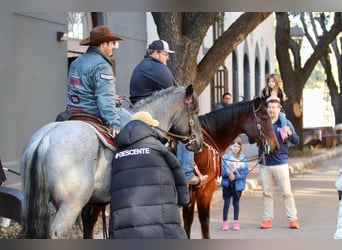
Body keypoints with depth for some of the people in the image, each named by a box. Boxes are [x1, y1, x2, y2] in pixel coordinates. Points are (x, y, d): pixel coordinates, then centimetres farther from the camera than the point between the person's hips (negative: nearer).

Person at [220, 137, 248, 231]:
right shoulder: (225, 156, -3)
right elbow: (222, 169, -9)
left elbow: (245, 171, -6)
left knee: (236, 202, 12)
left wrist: (235, 175, -17)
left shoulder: (243, 158, 0)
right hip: (227, 183, -1)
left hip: (238, 183, 1)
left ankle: (236, 222, 22)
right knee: (226, 202, 0)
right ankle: (225, 222, 7)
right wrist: (228, 173, -26)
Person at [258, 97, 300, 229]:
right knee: (266, 193, 8)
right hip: (264, 164, 2)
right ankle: (267, 219, 15)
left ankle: (293, 218, 5)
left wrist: (290, 135, -24)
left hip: (280, 163, -2)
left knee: (286, 193, 0)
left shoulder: (285, 123, 1)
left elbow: (296, 141, -3)